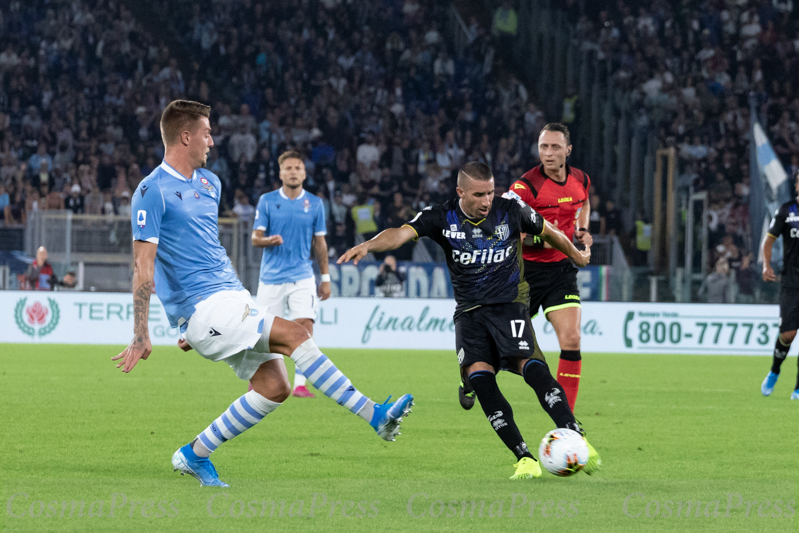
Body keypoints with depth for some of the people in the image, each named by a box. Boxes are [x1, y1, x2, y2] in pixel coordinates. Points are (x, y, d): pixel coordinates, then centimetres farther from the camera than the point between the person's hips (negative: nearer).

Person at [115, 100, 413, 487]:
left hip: (232, 300, 9)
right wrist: (140, 337, -15)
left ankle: (194, 455, 8)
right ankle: (375, 415, -18)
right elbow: (143, 266, -13)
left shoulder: (209, 183, 17)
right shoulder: (153, 191, -9)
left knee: (274, 385, -3)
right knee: (294, 335, -19)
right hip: (202, 308, -9)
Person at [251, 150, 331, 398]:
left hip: (302, 276, 1)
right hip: (271, 276, -1)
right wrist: (268, 240, -23)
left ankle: (300, 383, -11)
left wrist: (325, 278, 11)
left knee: (305, 325, -15)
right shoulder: (267, 201, 1)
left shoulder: (314, 204, 5)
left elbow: (319, 242, 12)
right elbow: (255, 238, 0)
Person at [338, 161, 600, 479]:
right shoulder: (443, 218, -3)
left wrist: (577, 256, 31)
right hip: (469, 312, 2)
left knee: (532, 366, -24)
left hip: (509, 304, -2)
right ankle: (525, 458, -17)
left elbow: (549, 232, 17)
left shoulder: (511, 211, -2)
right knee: (479, 376, -19)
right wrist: (367, 246, -37)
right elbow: (402, 233, -18)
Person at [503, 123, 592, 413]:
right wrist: (538, 239, -33)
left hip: (561, 268, 3)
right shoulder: (526, 186, -18)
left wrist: (582, 230, 8)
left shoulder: (581, 180, 1)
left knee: (571, 339, -13)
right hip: (526, 270, -3)